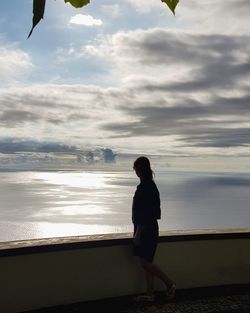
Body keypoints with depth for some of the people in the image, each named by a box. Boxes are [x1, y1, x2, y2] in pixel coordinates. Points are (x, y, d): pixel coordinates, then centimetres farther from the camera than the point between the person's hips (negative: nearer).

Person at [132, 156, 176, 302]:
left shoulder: (145, 187, -20)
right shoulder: (151, 185, 11)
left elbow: (144, 213, -22)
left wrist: (138, 234, -18)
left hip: (145, 229, -10)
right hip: (150, 228, 10)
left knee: (145, 263, -1)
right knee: (147, 262, 13)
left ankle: (170, 284, 9)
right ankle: (150, 294, 20)